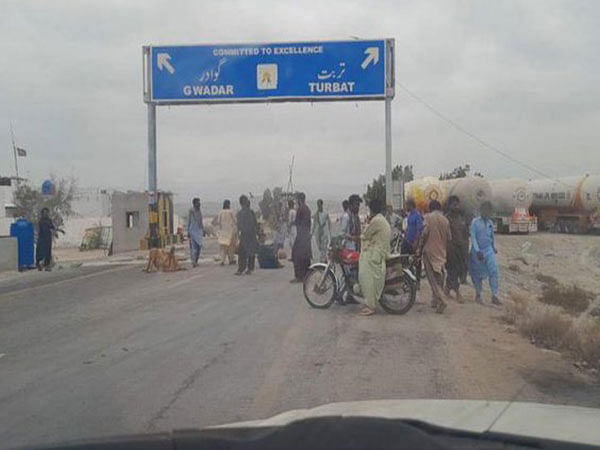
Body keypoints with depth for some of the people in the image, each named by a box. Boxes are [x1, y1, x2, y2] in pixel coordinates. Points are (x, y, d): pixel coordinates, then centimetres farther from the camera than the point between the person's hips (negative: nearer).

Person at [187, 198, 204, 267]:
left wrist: (203, 231, 14)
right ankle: (193, 262, -10)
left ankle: (195, 262, 15)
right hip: (193, 231, -7)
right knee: (194, 247, -11)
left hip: (199, 231, 7)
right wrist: (188, 232, -10)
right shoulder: (191, 211, -6)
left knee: (199, 247, 6)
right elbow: (188, 222, -7)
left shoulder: (199, 211, 13)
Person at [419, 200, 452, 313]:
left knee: (432, 276, -5)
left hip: (430, 250, -5)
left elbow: (425, 233, -14)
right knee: (439, 276, 14)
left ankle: (440, 300, -19)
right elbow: (449, 237, 7)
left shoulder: (428, 217, -6)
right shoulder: (445, 220, 7)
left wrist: (421, 248, -3)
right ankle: (435, 301, 19)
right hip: (441, 252, 5)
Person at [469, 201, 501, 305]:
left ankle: (494, 296, -8)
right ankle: (478, 295, 25)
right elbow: (473, 237, -11)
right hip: (477, 251, -3)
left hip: (489, 250, 3)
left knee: (494, 271, -11)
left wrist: (494, 248, 28)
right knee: (478, 274, 7)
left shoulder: (490, 223, 6)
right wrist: (477, 251, -17)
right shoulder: (475, 222, -7)